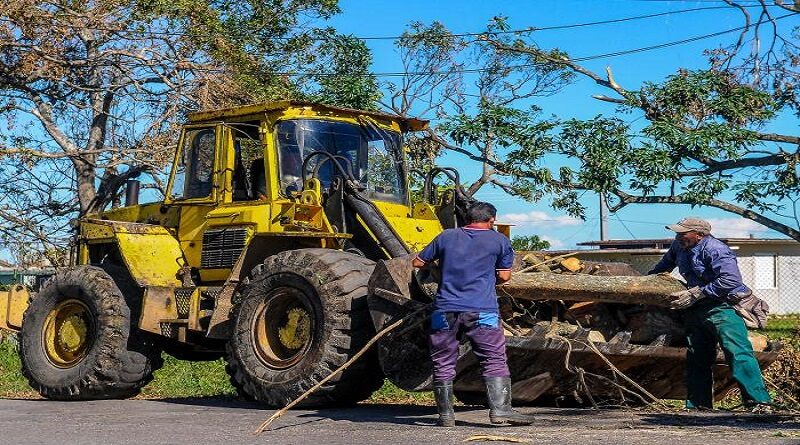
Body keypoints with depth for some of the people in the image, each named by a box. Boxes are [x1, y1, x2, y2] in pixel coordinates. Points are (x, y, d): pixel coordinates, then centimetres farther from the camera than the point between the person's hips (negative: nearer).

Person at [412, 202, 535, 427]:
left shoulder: (446, 236, 14)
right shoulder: (499, 241, 8)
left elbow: (418, 262, 19)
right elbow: (504, 276, 8)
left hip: (445, 309, 2)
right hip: (482, 311, -2)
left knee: (443, 364, 8)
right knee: (494, 360, 3)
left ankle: (446, 415, 9)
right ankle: (500, 408, -7)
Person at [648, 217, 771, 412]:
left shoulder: (715, 250, -17)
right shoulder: (679, 247, 10)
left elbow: (730, 280, -27)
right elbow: (666, 264, 34)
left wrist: (695, 295, -22)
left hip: (723, 307, -9)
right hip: (696, 309, 9)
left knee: (737, 352, -18)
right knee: (697, 357, 8)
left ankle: (759, 401, -19)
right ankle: (698, 404, 15)